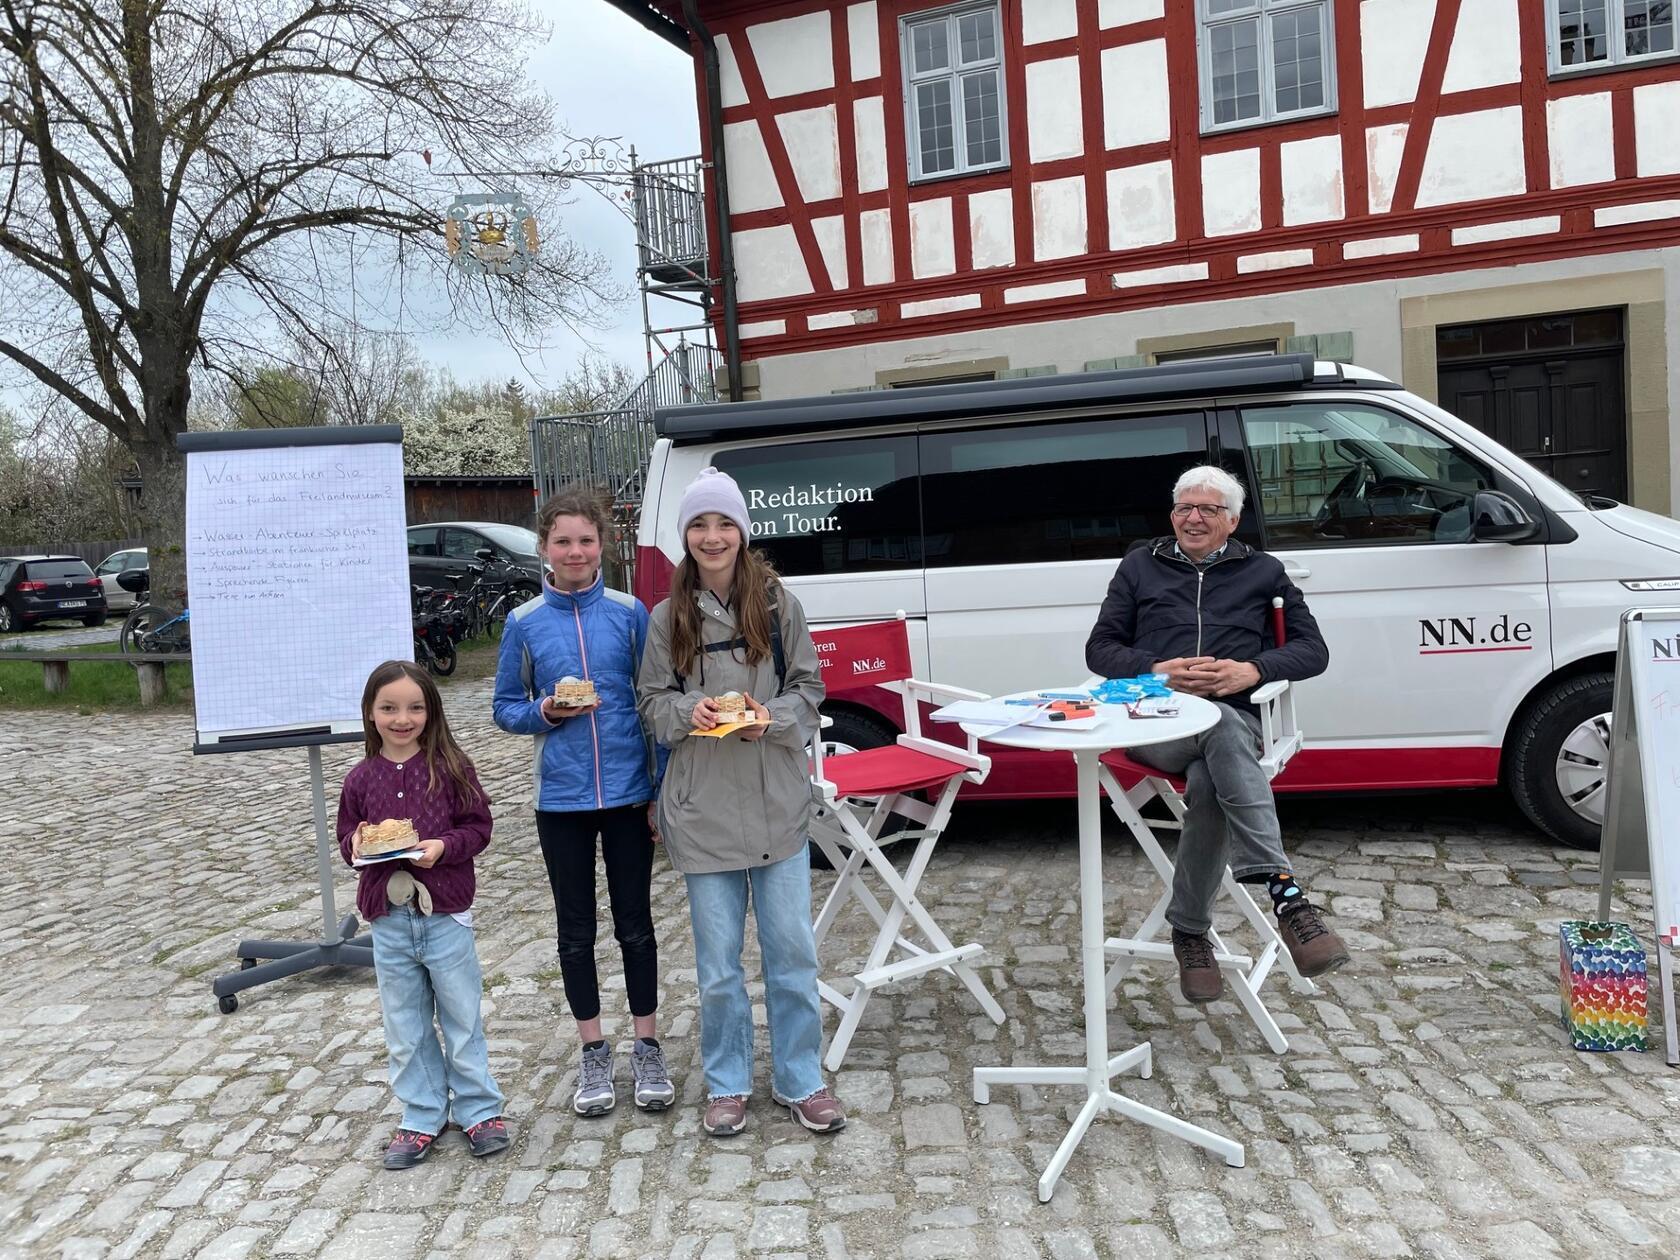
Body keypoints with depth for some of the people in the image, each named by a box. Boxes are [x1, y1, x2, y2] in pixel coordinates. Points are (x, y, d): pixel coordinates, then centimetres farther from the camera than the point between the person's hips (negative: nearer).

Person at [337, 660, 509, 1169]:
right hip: (388, 920, 3)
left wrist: (444, 847, -22)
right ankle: (421, 1118, 29)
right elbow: (347, 834, 11)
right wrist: (356, 844, -12)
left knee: (462, 1021, 10)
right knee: (405, 1031, 14)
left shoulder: (450, 766, -7)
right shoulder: (361, 778, 2)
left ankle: (479, 1109, 26)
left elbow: (478, 826, -5)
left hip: (445, 914, -3)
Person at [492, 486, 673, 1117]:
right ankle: (594, 1052, 28)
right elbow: (505, 708, 7)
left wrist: (662, 789, -4)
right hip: (561, 800, 1)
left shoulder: (630, 613, -3)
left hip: (628, 794, -1)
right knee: (576, 930, 12)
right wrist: (546, 713, -15)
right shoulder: (524, 623, 0)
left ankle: (647, 1048, 26)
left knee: (635, 924, 10)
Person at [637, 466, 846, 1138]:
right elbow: (651, 701, 6)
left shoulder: (779, 604, -1)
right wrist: (689, 711, -15)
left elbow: (809, 688, 3)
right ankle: (727, 1085, 29)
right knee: (719, 962, 10)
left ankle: (799, 1080, 26)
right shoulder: (668, 618, 0)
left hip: (777, 805, 0)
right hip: (703, 810, 0)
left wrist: (772, 719, -16)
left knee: (792, 950, 8)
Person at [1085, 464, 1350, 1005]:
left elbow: (1313, 651, 14)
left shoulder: (1263, 572, 22)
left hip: (1234, 717, 1)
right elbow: (1100, 647, 14)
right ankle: (1287, 895, -47)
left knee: (1209, 783, -38)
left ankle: (1189, 931, -28)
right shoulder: (1141, 565, 22)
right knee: (1222, 728, -39)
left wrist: (1252, 670, -9)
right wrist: (1157, 670, -8)